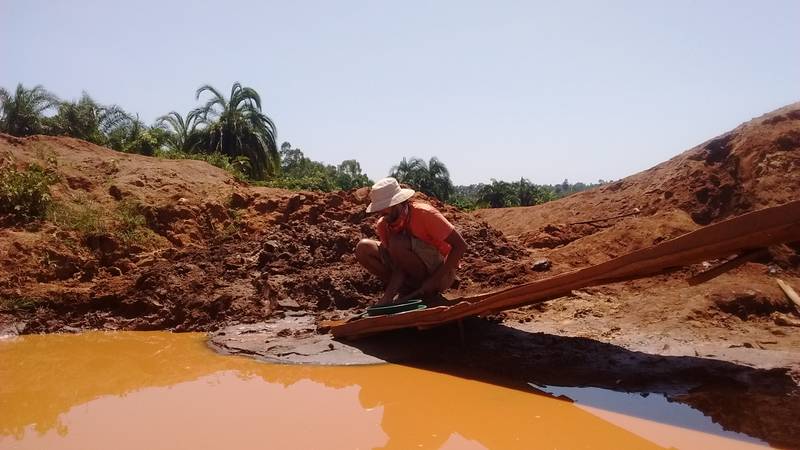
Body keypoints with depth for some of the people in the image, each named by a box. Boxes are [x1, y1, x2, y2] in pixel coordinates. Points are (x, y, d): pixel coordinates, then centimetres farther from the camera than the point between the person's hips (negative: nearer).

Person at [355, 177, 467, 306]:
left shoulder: (424, 214, -22)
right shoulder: (383, 225, -6)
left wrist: (434, 281, -26)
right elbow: (399, 266, -11)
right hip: (413, 273, 6)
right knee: (363, 248, -9)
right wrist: (389, 295, -28)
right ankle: (408, 290, -4)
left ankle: (423, 290, -9)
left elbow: (460, 246, -22)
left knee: (397, 242, -29)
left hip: (441, 272, -6)